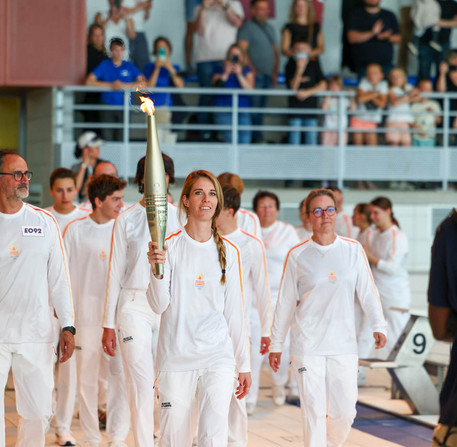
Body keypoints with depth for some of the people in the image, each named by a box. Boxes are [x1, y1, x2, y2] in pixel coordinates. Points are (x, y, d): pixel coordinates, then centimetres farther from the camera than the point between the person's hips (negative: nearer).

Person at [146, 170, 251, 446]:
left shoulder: (229, 251, 6)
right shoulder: (170, 246, -1)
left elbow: (235, 311, 10)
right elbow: (159, 305, -7)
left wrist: (243, 364, 10)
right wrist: (156, 269, -24)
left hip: (218, 358, 1)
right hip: (176, 358, -1)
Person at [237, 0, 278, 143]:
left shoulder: (270, 29, 20)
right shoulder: (247, 28, -2)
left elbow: (275, 52, 23)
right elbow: (242, 50, -9)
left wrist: (275, 72, 11)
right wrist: (253, 70, -15)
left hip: (268, 76, 7)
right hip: (255, 76, -7)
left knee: (261, 108, 6)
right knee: (254, 107, -10)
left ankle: (258, 137, 8)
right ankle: (255, 137, -10)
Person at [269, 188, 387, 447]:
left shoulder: (353, 250, 6)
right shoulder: (297, 255, 3)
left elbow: (367, 291, 6)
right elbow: (285, 302, 8)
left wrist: (378, 326, -8)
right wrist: (276, 344, 9)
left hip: (344, 345, 1)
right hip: (307, 346, -1)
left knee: (344, 412, 2)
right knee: (314, 412, -5)